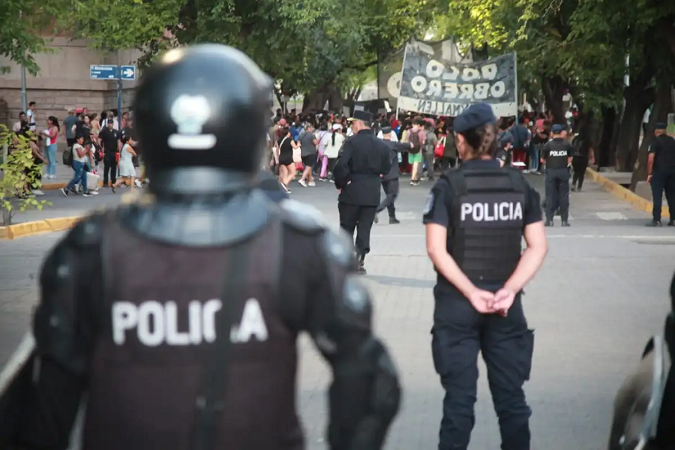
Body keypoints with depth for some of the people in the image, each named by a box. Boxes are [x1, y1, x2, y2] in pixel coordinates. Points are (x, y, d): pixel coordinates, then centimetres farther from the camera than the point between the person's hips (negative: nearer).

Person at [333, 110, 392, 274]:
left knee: (347, 228, 9)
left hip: (351, 192, -3)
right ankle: (359, 261, 3)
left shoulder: (351, 142, -12)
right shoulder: (382, 145, 4)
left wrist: (341, 183, -8)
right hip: (372, 193, 4)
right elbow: (385, 169, 8)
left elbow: (341, 166, -20)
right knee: (364, 229, 8)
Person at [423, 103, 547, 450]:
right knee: (510, 395, 9)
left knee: (459, 397, 6)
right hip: (505, 303, 2)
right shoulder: (519, 184, 2)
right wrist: (509, 290, -10)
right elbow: (538, 247, -4)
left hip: (457, 302, -2)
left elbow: (436, 249, -14)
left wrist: (471, 292, -14)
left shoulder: (448, 184, -6)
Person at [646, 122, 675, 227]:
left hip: (659, 171, -5)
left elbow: (651, 158, -14)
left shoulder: (656, 141, -5)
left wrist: (649, 173, -11)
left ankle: (656, 220, -11)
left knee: (657, 196, -5)